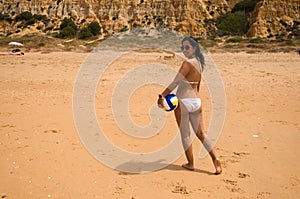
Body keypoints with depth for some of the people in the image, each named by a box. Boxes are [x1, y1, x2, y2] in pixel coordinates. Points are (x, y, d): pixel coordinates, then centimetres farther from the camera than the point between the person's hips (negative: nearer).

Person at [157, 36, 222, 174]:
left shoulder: (188, 63, -14)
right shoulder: (199, 63, 11)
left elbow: (175, 82, -20)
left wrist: (162, 96, -19)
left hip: (183, 101, -7)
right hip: (197, 101, 8)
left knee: (185, 135, 7)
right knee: (201, 133, 13)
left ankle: (190, 164, 17)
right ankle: (215, 159, 7)